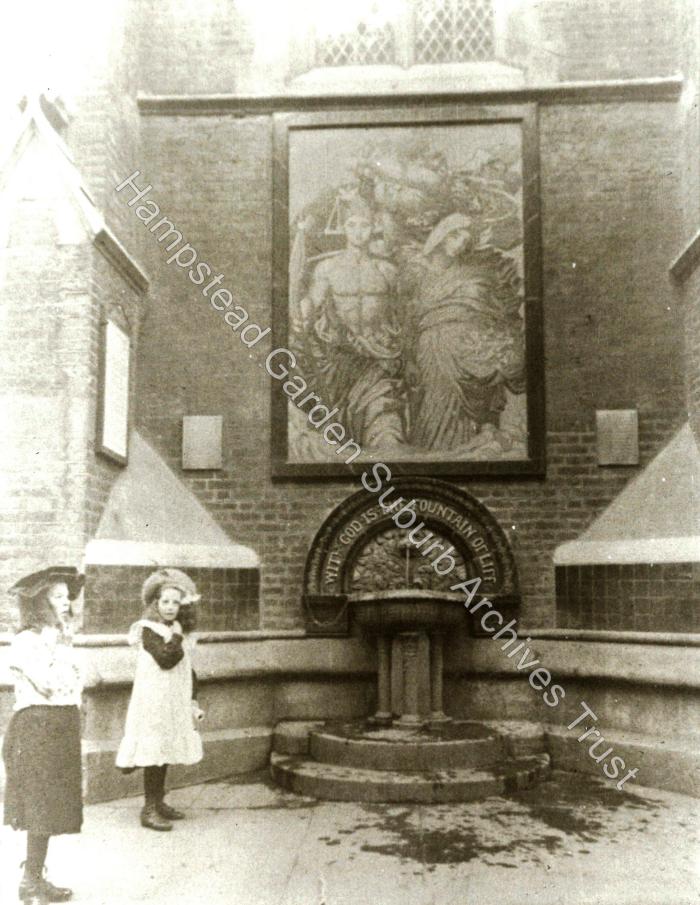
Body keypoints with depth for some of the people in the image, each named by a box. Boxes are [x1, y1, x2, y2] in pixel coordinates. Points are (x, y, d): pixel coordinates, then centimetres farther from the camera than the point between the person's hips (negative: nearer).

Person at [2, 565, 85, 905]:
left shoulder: (60, 639, 14)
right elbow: (48, 685, -22)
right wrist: (60, 646, -16)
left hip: (62, 729, 8)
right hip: (37, 727, -8)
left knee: (51, 810, 11)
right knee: (42, 810, -4)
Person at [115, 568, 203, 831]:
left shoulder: (177, 632, 12)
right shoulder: (148, 629, -11)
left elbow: (187, 669, 18)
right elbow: (166, 659, -26)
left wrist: (192, 702, 17)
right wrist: (177, 636, -14)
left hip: (175, 702, 8)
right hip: (154, 701, -7)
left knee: (165, 750, 13)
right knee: (154, 750, -6)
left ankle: (158, 802, 23)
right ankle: (149, 809, 0)